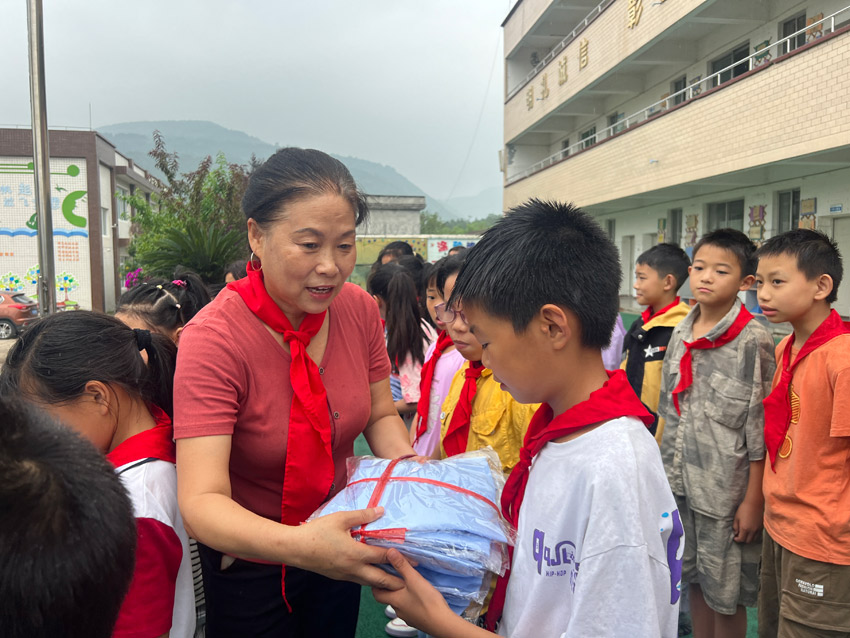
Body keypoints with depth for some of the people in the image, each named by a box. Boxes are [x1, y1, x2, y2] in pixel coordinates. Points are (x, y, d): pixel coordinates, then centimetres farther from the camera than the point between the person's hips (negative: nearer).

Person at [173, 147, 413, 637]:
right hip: (251, 566, -4)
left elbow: (381, 416, 0)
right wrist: (300, 545, -50)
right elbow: (202, 501, -33)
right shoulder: (214, 339, -28)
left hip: (335, 553, 5)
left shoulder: (360, 309, -13)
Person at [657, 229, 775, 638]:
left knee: (726, 591, 9)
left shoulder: (753, 339, -12)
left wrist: (753, 500, -12)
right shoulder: (680, 334, 5)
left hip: (726, 489, -5)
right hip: (679, 482, 5)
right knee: (694, 577, 19)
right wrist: (664, 472, 13)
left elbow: (760, 427, -12)